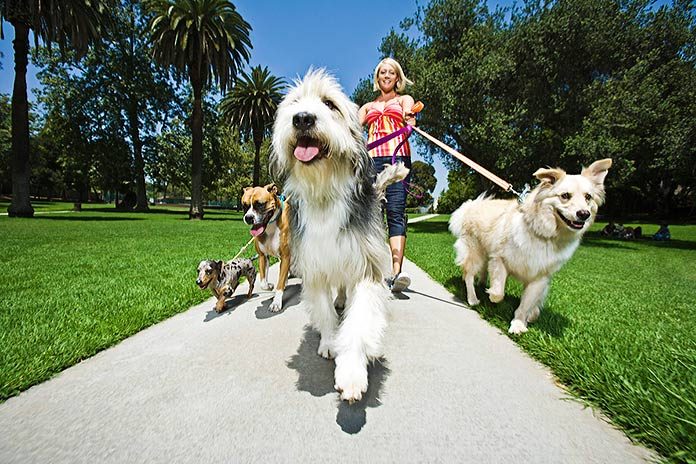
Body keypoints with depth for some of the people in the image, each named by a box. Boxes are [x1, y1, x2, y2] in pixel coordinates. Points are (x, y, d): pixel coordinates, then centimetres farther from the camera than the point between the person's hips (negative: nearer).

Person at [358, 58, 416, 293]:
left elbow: (409, 113, -1)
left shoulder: (403, 99, 22)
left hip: (397, 157, -3)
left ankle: (397, 271, -26)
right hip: (372, 160, 3)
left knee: (396, 212, -17)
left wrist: (410, 118, -26)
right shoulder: (368, 106, 30)